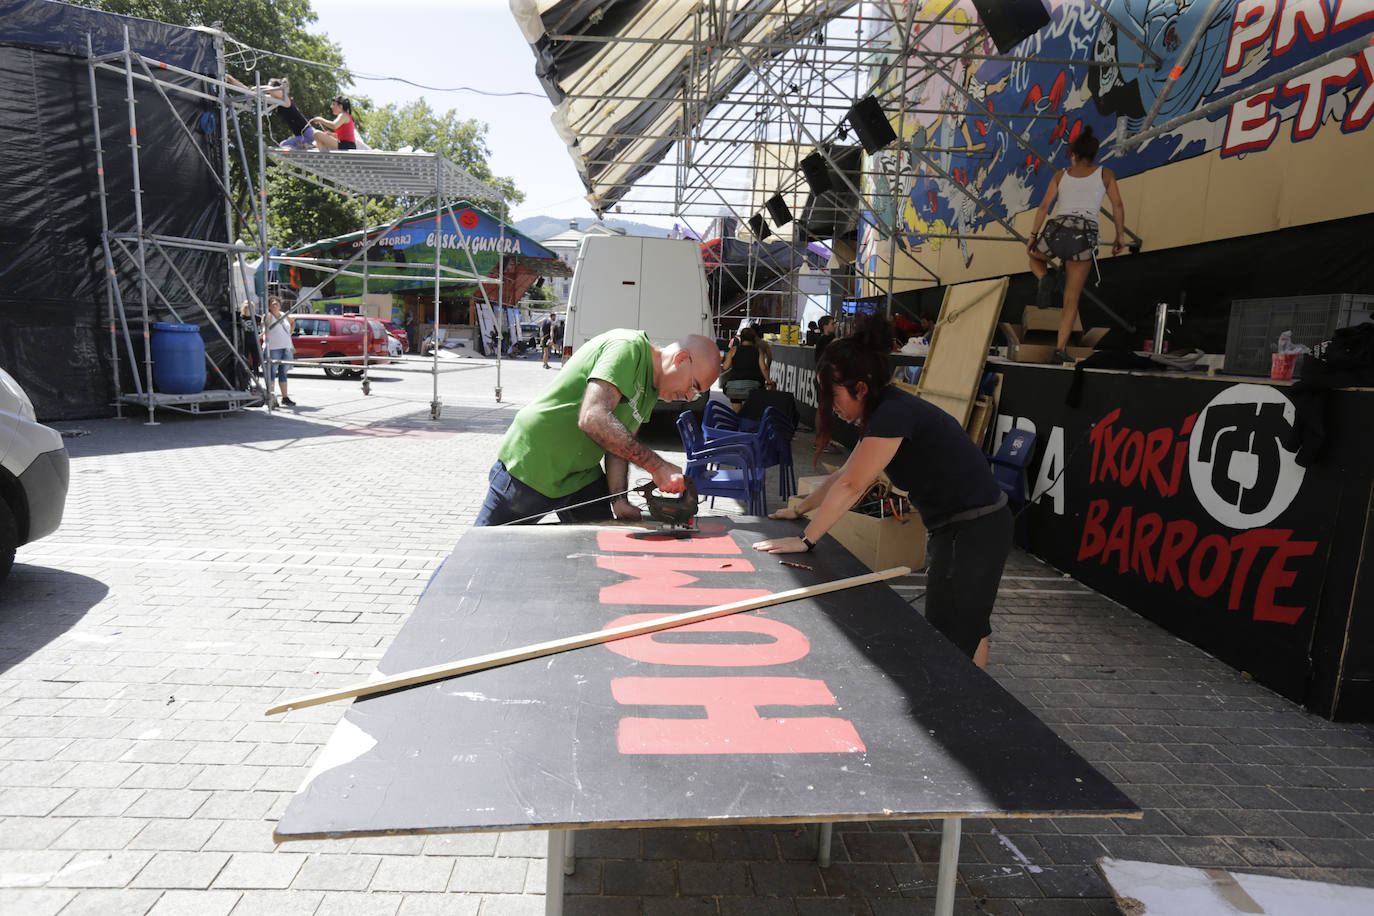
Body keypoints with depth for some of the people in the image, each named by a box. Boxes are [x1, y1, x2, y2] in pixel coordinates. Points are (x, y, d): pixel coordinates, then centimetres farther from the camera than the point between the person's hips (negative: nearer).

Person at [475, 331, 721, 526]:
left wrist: (619, 500, -12)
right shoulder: (629, 346, -21)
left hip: (581, 477, 8)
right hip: (531, 464, -8)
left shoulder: (650, 391, 8)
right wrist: (657, 466, -31)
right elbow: (593, 419, -34)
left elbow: (618, 445, 4)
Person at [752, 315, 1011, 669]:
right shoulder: (884, 411, 8)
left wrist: (805, 540, -20)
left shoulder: (894, 413, -23)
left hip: (977, 531, -10)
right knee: (939, 630, 16)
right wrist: (799, 510, 19)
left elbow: (851, 486, -25)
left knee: (963, 639, 0)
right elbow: (844, 476, 16)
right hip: (951, 528, 10)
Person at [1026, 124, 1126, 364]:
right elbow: (1118, 206, 8)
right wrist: (1120, 236, 16)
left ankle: (1044, 279, 1)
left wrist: (1033, 235, 9)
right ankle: (1060, 349, -6)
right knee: (1071, 299, 6)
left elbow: (1044, 205, 6)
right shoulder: (1105, 174, 15)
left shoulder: (1061, 175, 16)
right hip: (1085, 235, 0)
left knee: (1035, 256, 36)